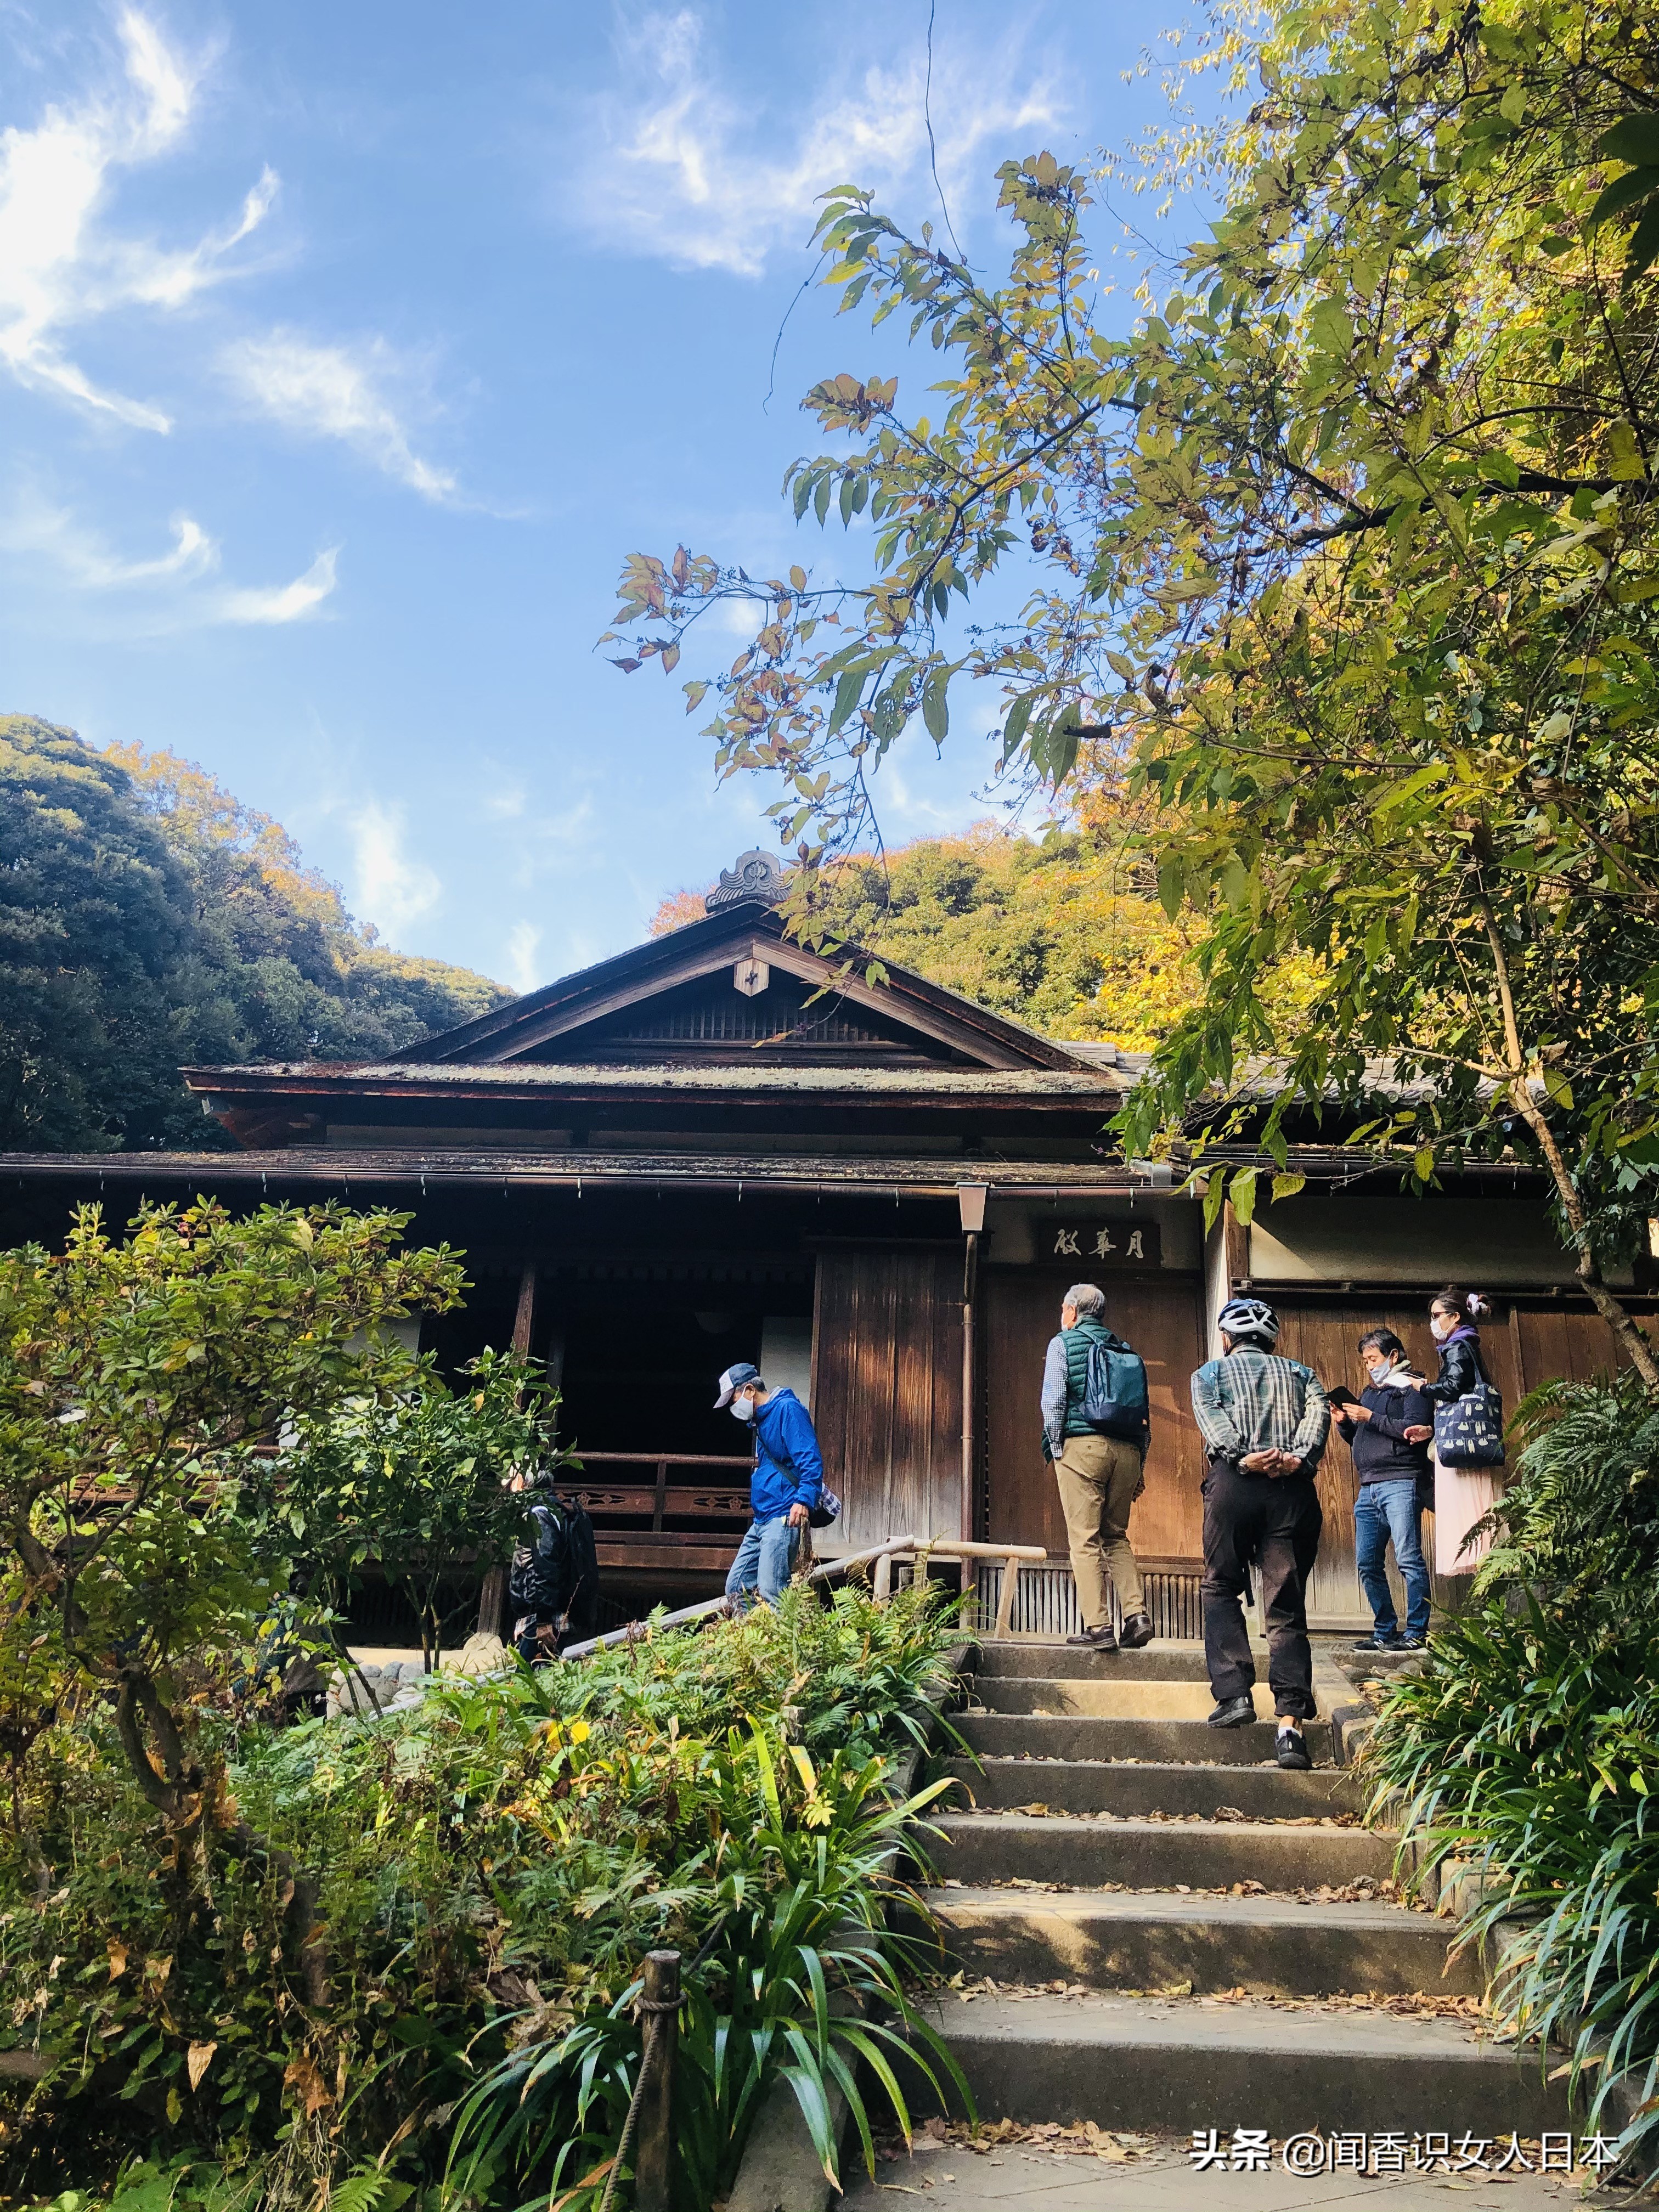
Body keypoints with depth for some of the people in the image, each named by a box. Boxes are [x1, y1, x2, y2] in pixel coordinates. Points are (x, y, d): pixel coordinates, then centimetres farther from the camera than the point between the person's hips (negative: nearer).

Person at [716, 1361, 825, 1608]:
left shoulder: (788, 1409, -9)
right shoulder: (760, 1420, 21)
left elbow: (811, 1459, -19)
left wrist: (804, 1500, -30)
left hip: (784, 1518, -10)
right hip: (761, 1520, 10)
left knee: (770, 1591, -19)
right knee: (737, 1588, 8)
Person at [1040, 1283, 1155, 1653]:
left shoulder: (1064, 1343, 5)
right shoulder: (1125, 1349, 19)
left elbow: (1054, 1401, -5)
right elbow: (1142, 1409, 16)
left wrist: (1057, 1451, 1)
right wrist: (1140, 1464, 17)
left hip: (1082, 1445, -5)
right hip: (1126, 1449, 5)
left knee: (1085, 1539, -3)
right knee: (1116, 1536, 13)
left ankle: (1098, 1626, -8)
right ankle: (1137, 1615, -1)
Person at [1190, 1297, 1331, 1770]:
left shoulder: (1211, 1371, 20)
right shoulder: (1300, 1373, 25)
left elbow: (1210, 1416, -1)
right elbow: (1319, 1411, 4)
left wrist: (1242, 1457, -13)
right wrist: (1299, 1457, -10)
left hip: (1234, 1483, -1)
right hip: (1293, 1488, 2)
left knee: (1221, 1589, 15)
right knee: (1287, 1609, 0)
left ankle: (1235, 1694, 1)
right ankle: (1290, 1725, -10)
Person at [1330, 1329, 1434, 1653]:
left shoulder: (1413, 1387, 2)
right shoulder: (1369, 1392, 23)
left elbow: (1415, 1430, -13)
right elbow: (1355, 1439, 25)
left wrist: (1371, 1418, -13)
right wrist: (1344, 1422, 5)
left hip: (1401, 1483, -8)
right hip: (1368, 1489, 8)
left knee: (1408, 1559, -11)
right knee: (1367, 1563, 5)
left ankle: (1417, 1633, -7)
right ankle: (1385, 1631, 13)